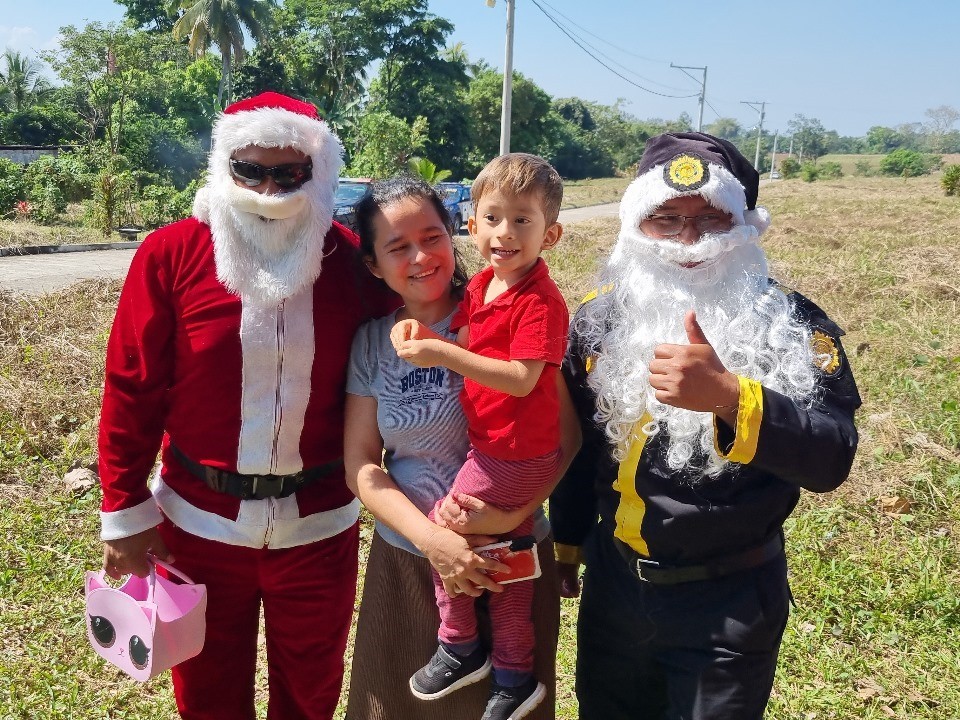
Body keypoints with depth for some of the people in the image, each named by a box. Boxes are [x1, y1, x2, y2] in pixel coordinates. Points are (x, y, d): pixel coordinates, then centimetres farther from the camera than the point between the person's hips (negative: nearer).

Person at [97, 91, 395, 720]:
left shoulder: (353, 260, -6)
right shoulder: (172, 254, -10)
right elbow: (132, 390, -6)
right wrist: (125, 510, -4)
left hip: (319, 523, 1)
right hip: (200, 520, 0)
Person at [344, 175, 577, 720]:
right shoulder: (371, 343, -1)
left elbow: (566, 434, -10)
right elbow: (361, 464, -2)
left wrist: (518, 510, -24)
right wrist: (430, 537, -16)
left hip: (512, 556, -2)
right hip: (407, 559, 3)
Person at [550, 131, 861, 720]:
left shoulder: (790, 323, -14)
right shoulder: (602, 316, -3)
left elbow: (832, 457, -25)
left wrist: (728, 395, -40)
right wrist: (568, 540, 15)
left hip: (731, 601, -3)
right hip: (614, 583, 4)